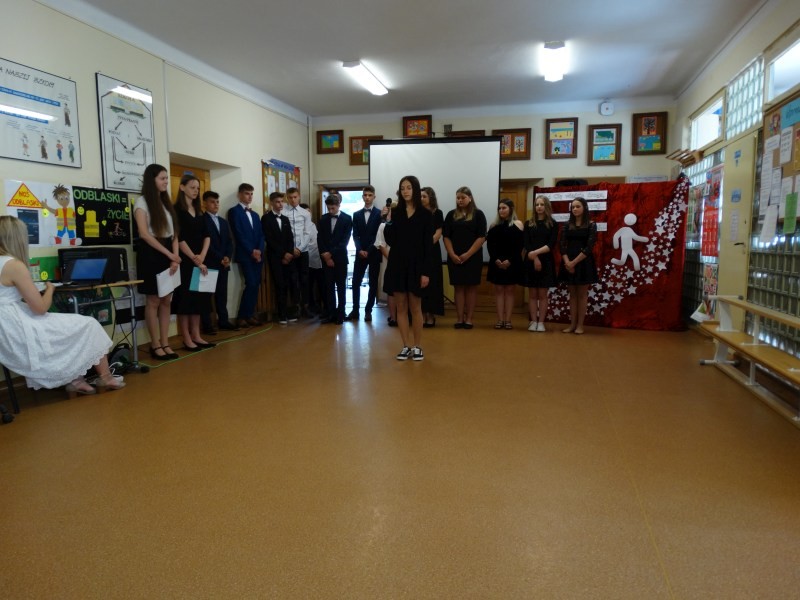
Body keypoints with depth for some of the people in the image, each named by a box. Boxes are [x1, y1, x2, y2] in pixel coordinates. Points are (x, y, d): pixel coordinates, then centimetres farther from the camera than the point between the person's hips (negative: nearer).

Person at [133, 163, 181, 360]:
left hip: (168, 254, 7)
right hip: (151, 254, -6)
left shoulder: (165, 202, 16)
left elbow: (174, 233, 11)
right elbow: (144, 234, -14)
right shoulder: (142, 201, -4)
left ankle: (165, 343, 11)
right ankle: (155, 345, 5)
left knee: (167, 300, 5)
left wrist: (175, 256, -3)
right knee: (153, 301, -3)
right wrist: (169, 254, -17)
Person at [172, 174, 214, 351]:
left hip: (200, 261, 7)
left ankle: (196, 336, 13)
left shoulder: (199, 211, 14)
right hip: (185, 261, -7)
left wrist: (202, 256, -7)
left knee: (199, 297, 7)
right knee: (185, 298, -4)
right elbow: (179, 238, -13)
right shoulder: (176, 210, -7)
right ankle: (187, 339, 1)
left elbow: (206, 235, 8)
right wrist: (194, 259, -15)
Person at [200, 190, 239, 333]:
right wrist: (219, 258, -14)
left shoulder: (224, 222, 20)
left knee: (222, 294, 8)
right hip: (208, 264, -6)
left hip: (223, 263, 6)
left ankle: (223, 321, 13)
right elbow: (205, 243, -12)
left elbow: (229, 242, 14)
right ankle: (206, 324, -1)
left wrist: (227, 257, -3)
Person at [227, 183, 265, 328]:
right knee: (251, 284, -14)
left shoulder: (255, 215, 22)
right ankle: (242, 316, -6)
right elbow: (239, 234, -10)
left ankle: (250, 315, 9)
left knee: (256, 285, 3)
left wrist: (259, 250, -4)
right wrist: (251, 251, -14)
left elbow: (261, 235, 13)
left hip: (257, 254, 7)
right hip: (245, 255, -7)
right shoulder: (234, 211, 0)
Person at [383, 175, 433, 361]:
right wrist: (388, 221, -12)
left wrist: (426, 272, -10)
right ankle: (406, 346, 14)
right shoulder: (395, 213, 6)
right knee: (401, 307, 5)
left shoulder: (425, 215, 0)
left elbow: (428, 245, -4)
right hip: (397, 265, 3)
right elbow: (390, 241, 2)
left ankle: (417, 347, 14)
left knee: (415, 307, 3)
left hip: (416, 265, -2)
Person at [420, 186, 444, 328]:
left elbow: (438, 234, -7)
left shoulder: (437, 213, 1)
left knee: (431, 283, -1)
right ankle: (422, 314, 9)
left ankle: (431, 316, 4)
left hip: (431, 251, -4)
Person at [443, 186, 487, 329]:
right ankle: (459, 318, 6)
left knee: (471, 287, 2)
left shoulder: (478, 214, 1)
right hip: (455, 258, 2)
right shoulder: (451, 215, 8)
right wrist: (452, 255, -9)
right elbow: (446, 237, 4)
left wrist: (468, 254, -12)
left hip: (473, 257, -2)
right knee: (459, 287, 3)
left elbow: (481, 237, -5)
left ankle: (469, 318, 8)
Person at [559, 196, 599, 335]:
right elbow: (562, 245, 0)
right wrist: (567, 262, -14)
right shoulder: (567, 225, 7)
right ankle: (572, 324, 13)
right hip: (568, 263, 3)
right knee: (572, 294, 8)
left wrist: (574, 262, -17)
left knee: (582, 294, 3)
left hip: (584, 263, -3)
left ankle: (580, 325, 8)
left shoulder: (591, 226, -3)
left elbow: (589, 247, -11)